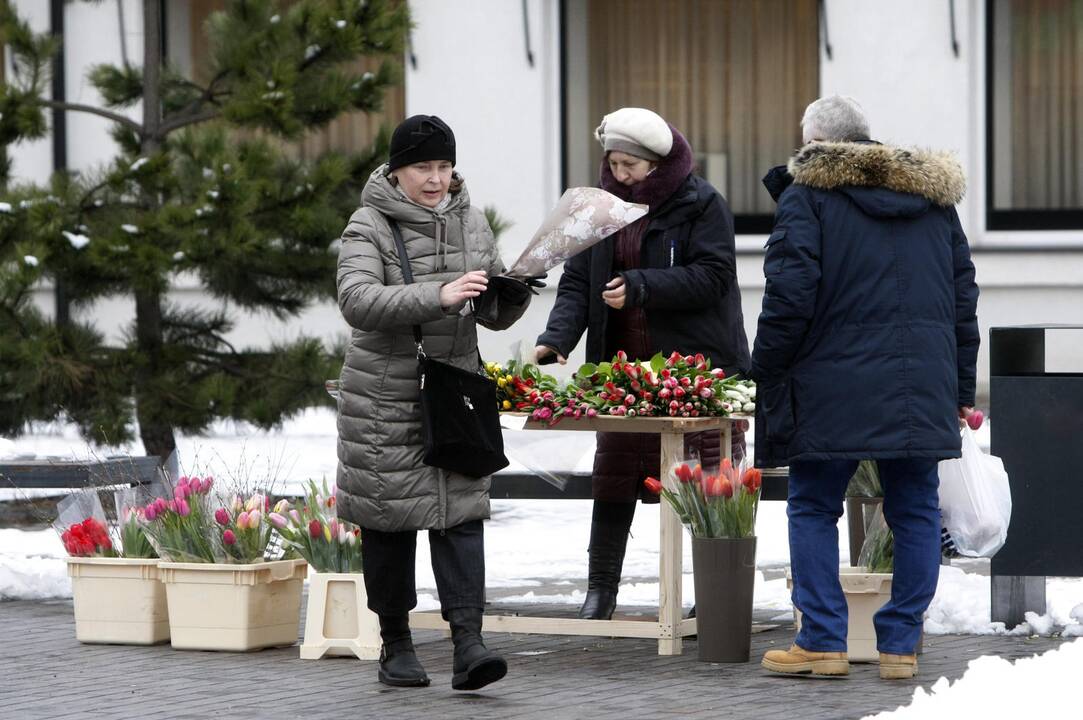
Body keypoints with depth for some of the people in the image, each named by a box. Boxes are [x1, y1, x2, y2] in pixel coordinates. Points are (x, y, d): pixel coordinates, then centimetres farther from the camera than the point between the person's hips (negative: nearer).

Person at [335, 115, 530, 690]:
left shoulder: (470, 222, 10)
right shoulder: (368, 226, -7)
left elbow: (496, 315, 16)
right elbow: (357, 300, -25)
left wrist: (515, 292, -8)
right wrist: (437, 297, -34)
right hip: (385, 394, -3)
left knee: (459, 511, -7)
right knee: (389, 515, 4)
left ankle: (467, 643, -14)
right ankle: (395, 642, 17)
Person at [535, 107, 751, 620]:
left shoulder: (700, 205, -5)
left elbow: (712, 277, -15)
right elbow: (577, 282, 6)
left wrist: (640, 286, -20)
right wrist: (555, 338, -10)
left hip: (696, 366, -4)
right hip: (625, 365, 4)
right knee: (613, 477, 4)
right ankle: (600, 589, 11)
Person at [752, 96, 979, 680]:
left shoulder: (808, 196, -2)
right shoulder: (934, 198, 15)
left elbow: (789, 297, -10)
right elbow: (963, 297, 16)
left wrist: (765, 376, -2)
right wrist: (961, 389, 19)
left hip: (832, 389, -4)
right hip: (923, 387, 4)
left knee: (813, 510, 7)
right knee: (914, 513, 9)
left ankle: (823, 641, 4)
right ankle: (901, 647, 8)